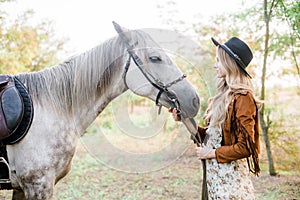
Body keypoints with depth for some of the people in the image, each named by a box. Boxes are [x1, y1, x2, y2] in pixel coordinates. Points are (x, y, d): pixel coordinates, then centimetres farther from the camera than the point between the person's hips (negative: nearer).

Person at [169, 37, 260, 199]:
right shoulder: (223, 95, 9)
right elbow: (211, 135, 9)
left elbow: (245, 147, -18)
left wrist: (212, 153, -13)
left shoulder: (242, 98, -15)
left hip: (230, 175, -8)